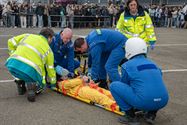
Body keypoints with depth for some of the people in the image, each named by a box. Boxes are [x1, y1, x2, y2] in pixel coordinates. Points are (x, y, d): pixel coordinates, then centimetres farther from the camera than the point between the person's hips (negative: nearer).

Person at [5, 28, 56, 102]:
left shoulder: (28, 36, 23)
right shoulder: (48, 50, 18)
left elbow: (11, 42, 21)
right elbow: (50, 69, 22)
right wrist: (53, 84, 36)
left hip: (12, 65, 3)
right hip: (30, 70, -3)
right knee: (40, 84, 25)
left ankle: (20, 82, 20)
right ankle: (32, 85, -9)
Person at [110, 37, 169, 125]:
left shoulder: (127, 66, 4)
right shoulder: (153, 64, 20)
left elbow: (124, 84, 18)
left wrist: (122, 106, 37)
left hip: (144, 102, -6)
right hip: (163, 102, 6)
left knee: (114, 85, 6)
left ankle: (130, 116, 6)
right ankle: (151, 113, 18)